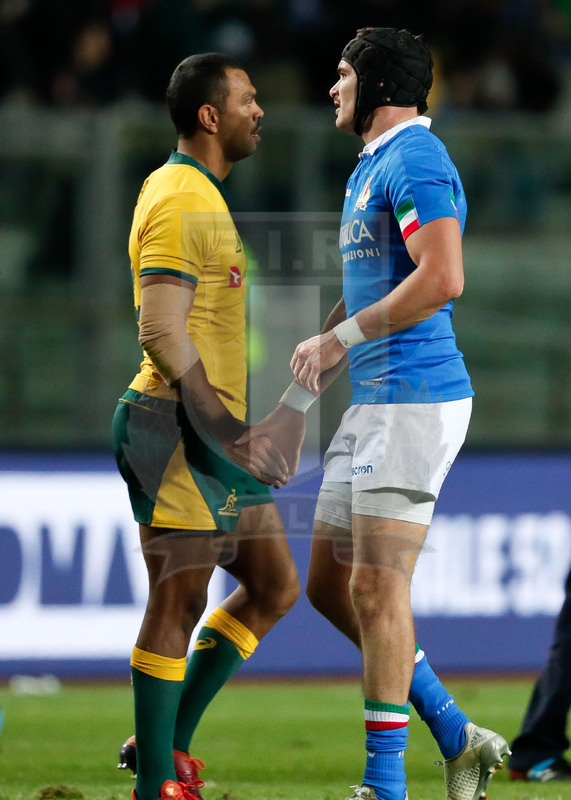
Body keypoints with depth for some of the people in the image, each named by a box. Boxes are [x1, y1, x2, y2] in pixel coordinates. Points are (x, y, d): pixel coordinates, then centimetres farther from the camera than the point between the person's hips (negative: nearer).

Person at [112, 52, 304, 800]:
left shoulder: (199, 195, 19)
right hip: (183, 433, -10)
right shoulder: (181, 202, -15)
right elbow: (162, 333, -22)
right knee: (178, 605, -6)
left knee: (274, 588, 11)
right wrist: (228, 431, -21)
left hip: (220, 436, 10)